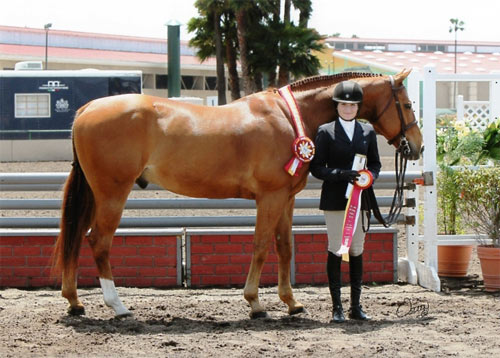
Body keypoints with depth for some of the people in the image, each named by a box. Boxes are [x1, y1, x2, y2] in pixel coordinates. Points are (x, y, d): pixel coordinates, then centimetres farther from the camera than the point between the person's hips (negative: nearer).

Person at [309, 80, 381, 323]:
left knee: (357, 251, 7)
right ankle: (337, 307, 4)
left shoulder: (367, 132, 8)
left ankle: (356, 306, 14)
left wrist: (369, 177, -9)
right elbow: (317, 168, -5)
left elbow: (375, 163, 13)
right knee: (335, 251, -1)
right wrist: (342, 174, -20)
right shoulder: (326, 132, -1)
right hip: (334, 199, -3)